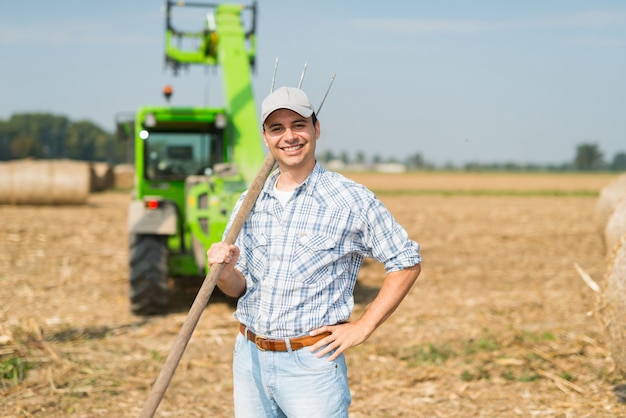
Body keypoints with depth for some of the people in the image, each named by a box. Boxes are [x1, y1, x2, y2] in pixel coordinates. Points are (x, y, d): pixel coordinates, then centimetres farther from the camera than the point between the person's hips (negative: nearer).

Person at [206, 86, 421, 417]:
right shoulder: (250, 203, 6)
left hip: (312, 362, -5)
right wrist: (225, 270, -12)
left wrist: (363, 327, -8)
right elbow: (238, 288, 11)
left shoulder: (351, 199, -8)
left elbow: (406, 262, -3)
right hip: (249, 357, 5)